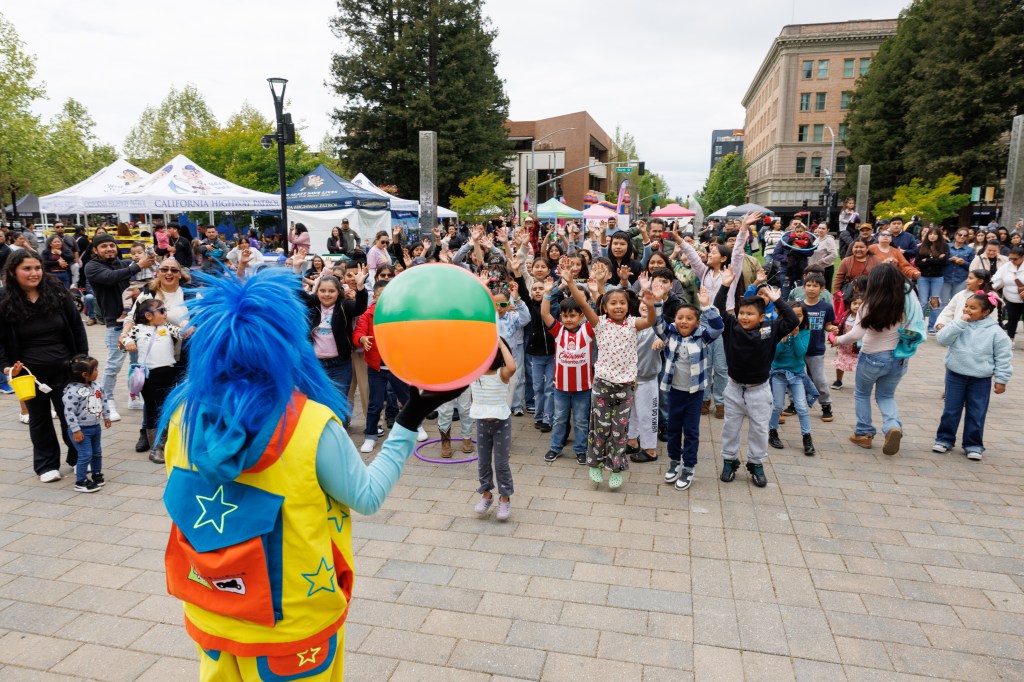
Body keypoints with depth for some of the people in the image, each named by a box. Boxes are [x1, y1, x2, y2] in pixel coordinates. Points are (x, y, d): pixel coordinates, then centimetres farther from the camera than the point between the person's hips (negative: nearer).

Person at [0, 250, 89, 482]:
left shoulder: (58, 292, -3)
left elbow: (77, 327, 2)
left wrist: (83, 359, -1)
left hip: (64, 369, 0)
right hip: (30, 373, 0)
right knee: (39, 419, 14)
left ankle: (78, 459, 26)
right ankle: (46, 465, 27)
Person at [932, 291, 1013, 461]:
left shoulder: (995, 331, -6)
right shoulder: (959, 324, -2)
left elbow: (1003, 357, -2)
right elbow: (942, 339, -16)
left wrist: (1001, 379, -4)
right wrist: (960, 322, -20)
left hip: (981, 379, -1)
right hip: (955, 375, 1)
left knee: (976, 413, 6)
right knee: (950, 410, 9)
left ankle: (973, 445, 18)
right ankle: (944, 439, 21)